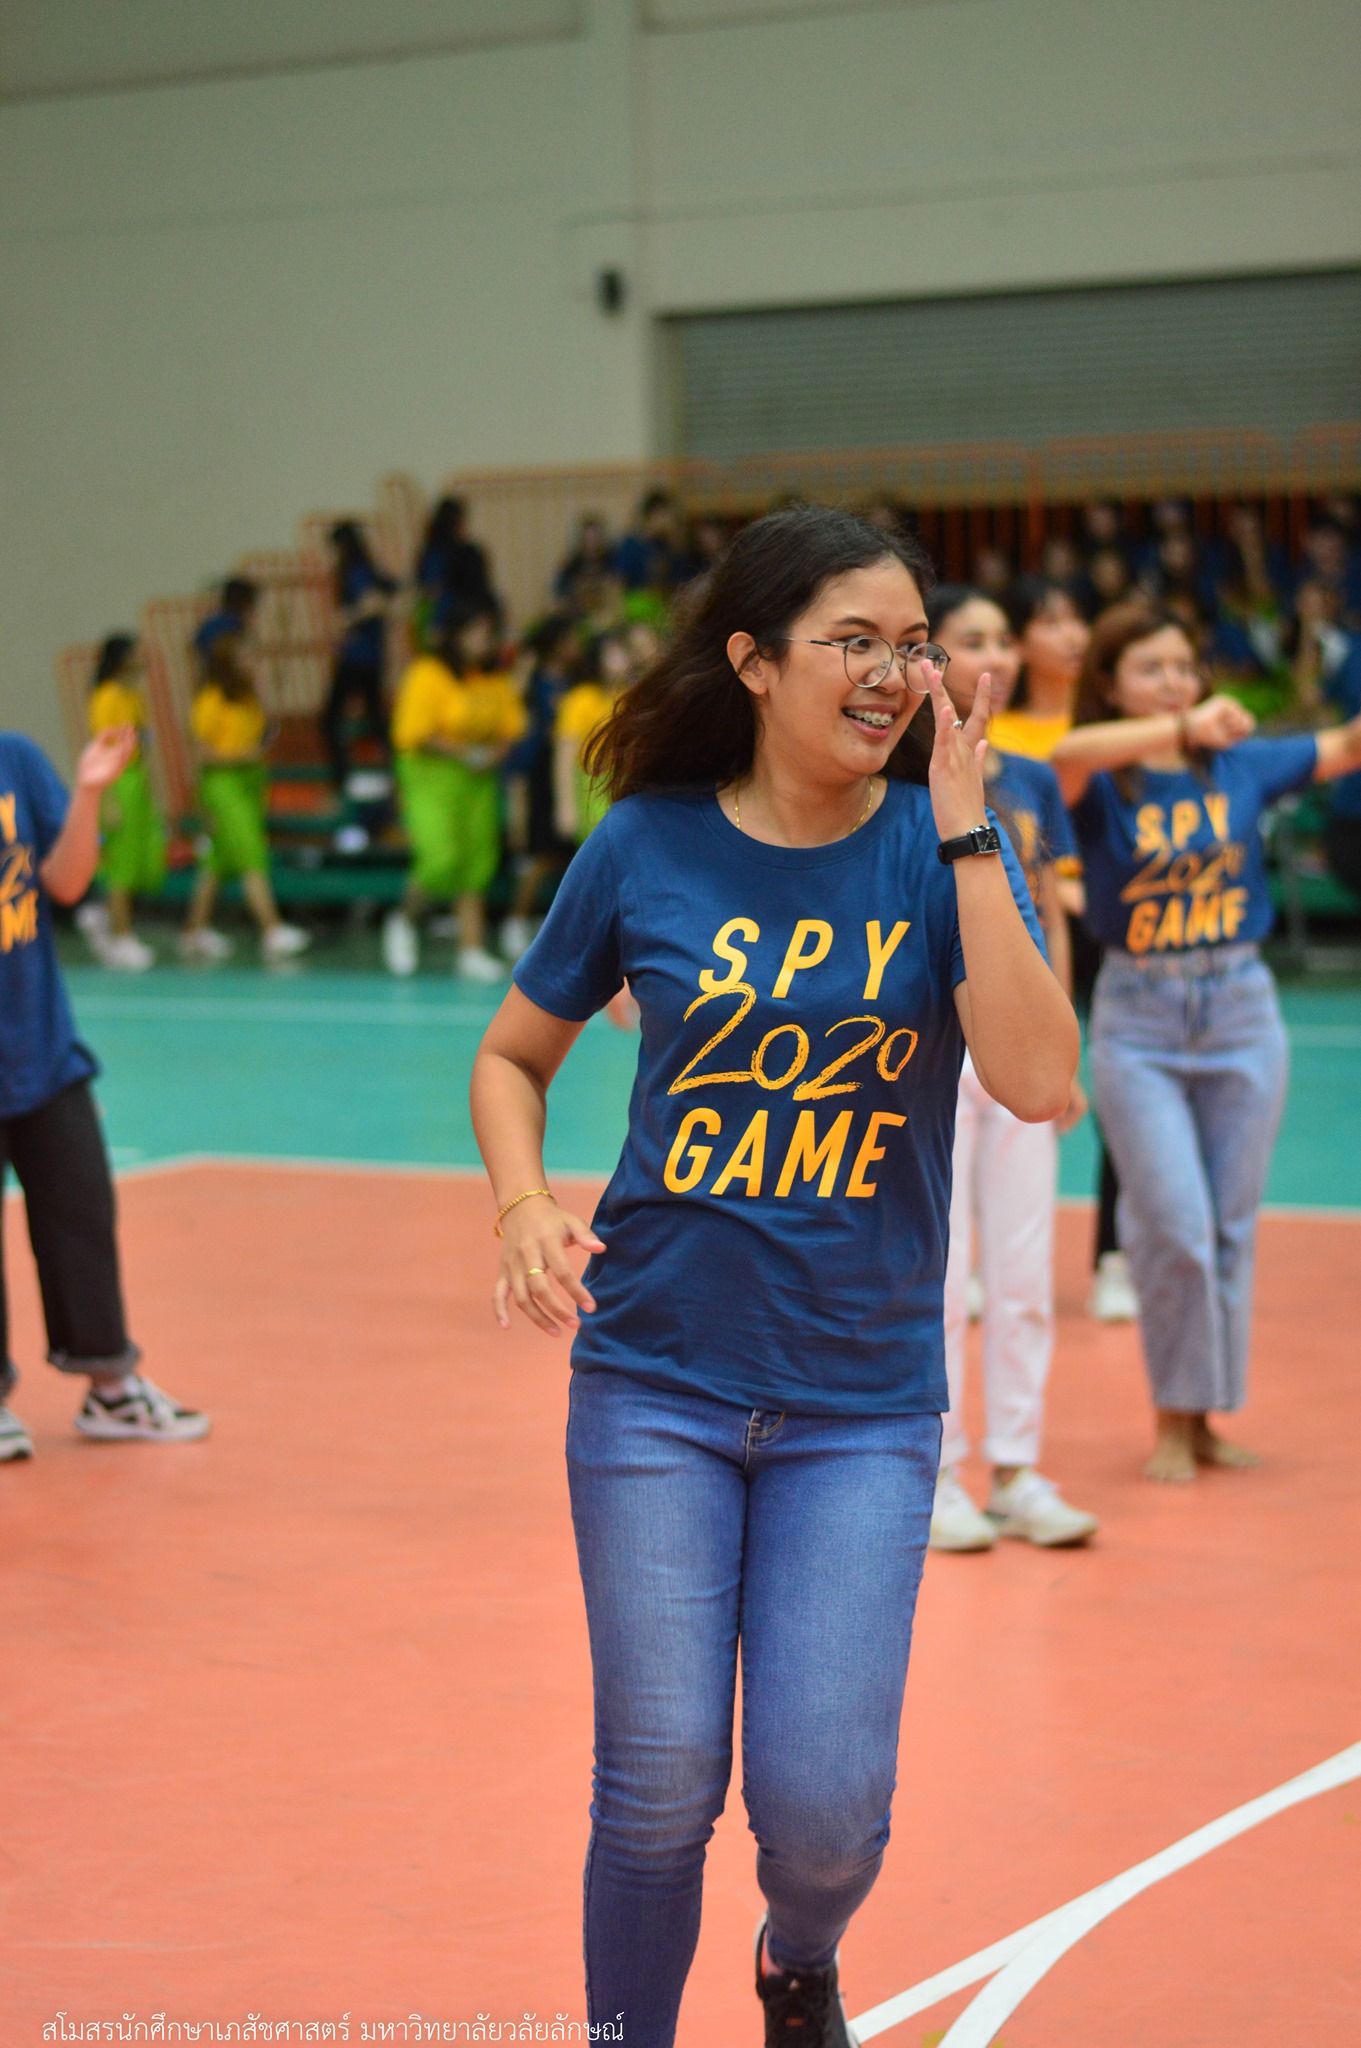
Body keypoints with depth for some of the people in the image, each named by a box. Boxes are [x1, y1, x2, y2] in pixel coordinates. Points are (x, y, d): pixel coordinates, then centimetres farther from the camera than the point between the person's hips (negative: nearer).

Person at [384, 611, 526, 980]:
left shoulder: (496, 679, 5)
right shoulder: (428, 675, -13)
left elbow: (512, 724, 11)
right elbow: (415, 733, -16)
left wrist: (496, 753, -9)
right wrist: (463, 753, -18)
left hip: (479, 780, 6)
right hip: (431, 774, -6)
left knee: (478, 862, 2)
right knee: (442, 859, -16)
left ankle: (472, 950, 7)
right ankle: (405, 920, 12)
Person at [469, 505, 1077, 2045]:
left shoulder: (942, 844, -3)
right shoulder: (647, 847, -3)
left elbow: (1038, 1082, -18)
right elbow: (513, 1057, 11)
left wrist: (966, 835, -20)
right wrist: (524, 1207, -9)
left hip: (863, 1404, 0)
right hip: (655, 1380, 0)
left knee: (823, 1805, -4)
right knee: (660, 1788, 1)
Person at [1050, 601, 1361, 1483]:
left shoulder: (1242, 765, 3)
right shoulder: (1102, 782, -7)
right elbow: (1071, 753, -30)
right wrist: (1185, 728, -46)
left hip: (1242, 1009, 3)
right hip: (1140, 1020, -3)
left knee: (1231, 1226, 8)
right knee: (1174, 1227, -6)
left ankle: (1208, 1416, 21)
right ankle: (1172, 1419, 12)